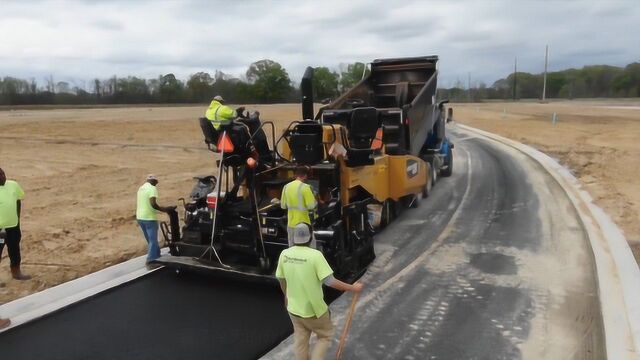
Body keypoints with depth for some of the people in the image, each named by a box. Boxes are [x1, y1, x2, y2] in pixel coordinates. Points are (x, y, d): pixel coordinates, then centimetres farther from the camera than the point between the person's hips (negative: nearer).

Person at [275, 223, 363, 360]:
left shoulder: (284, 254, -9)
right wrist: (352, 288, -13)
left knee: (300, 341, 22)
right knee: (325, 336, 20)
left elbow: (281, 279, 5)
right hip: (314, 309, -5)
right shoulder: (315, 255, -24)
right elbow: (329, 281, -25)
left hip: (294, 308, 5)